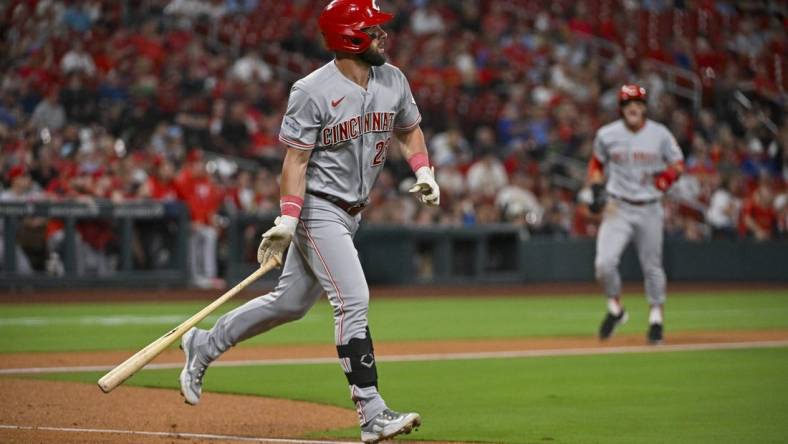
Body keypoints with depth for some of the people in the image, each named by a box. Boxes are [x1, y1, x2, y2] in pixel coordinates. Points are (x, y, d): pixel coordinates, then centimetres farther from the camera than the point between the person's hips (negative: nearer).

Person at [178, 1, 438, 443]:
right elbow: (296, 157, -16)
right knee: (354, 301, -16)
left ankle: (205, 344, 32)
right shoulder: (313, 91, -17)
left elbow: (409, 129, 18)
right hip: (319, 208, -8)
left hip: (351, 213, 8)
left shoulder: (393, 80, 3)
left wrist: (423, 172, 0)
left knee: (290, 303, 14)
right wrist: (287, 218, -25)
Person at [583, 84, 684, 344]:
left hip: (649, 210, 0)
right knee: (604, 263, -15)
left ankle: (656, 319, 21)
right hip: (618, 207, 0)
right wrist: (597, 191, -1)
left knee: (652, 265, 6)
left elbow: (678, 165, 6)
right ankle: (615, 309, 9)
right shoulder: (607, 135, 1)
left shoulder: (660, 134, -1)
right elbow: (596, 164, 15)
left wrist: (665, 178, -16)